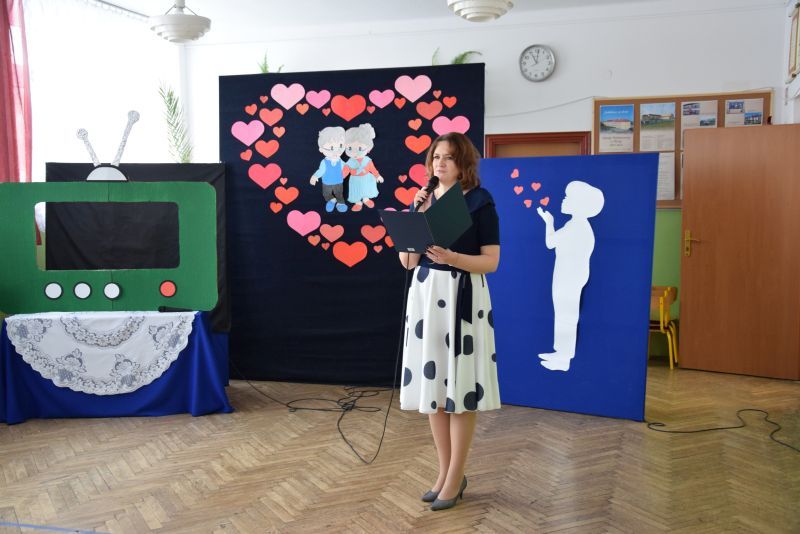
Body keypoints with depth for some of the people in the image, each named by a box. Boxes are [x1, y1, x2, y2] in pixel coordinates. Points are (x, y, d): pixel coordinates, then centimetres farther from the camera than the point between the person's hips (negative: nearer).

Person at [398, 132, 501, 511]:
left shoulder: (479, 202, -5)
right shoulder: (422, 201, 10)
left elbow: (491, 262, -9)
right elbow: (406, 261, 4)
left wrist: (452, 257, -24)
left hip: (462, 299, -5)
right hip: (424, 295, 6)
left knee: (460, 386, 0)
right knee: (431, 382, 9)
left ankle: (456, 477, 14)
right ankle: (445, 471, 23)